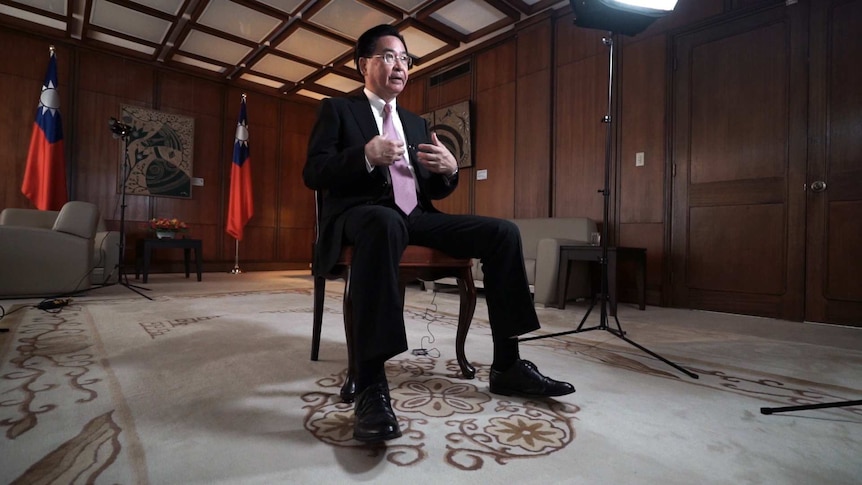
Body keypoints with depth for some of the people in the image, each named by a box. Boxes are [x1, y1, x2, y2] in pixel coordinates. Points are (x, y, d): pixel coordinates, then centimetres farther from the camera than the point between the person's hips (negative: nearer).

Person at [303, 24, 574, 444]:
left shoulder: (416, 123, 26)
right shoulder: (337, 110, 12)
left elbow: (431, 191, 22)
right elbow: (313, 174, -2)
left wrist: (449, 171, -1)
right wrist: (367, 155, -18)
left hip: (416, 217, 6)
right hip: (362, 214, -5)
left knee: (503, 232, -13)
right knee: (387, 223, -42)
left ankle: (506, 366, -8)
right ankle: (371, 384, -38)